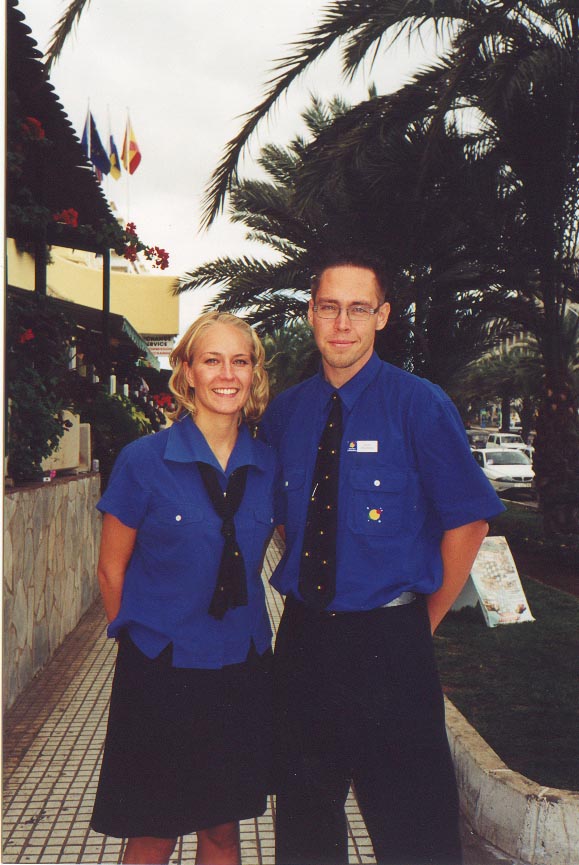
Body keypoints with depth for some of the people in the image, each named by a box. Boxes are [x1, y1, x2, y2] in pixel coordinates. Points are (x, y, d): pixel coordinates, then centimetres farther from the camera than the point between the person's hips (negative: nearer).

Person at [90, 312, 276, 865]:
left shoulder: (268, 465, 0)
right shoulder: (144, 460, -10)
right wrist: (139, 638, 6)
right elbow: (111, 569, -2)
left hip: (243, 669, 3)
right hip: (162, 670, -3)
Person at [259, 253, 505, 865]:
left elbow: (468, 520, -5)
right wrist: (304, 585, 9)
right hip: (303, 637, 4)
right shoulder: (283, 413, 4)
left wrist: (426, 618, -1)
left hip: (389, 641, -4)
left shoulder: (420, 406, -9)